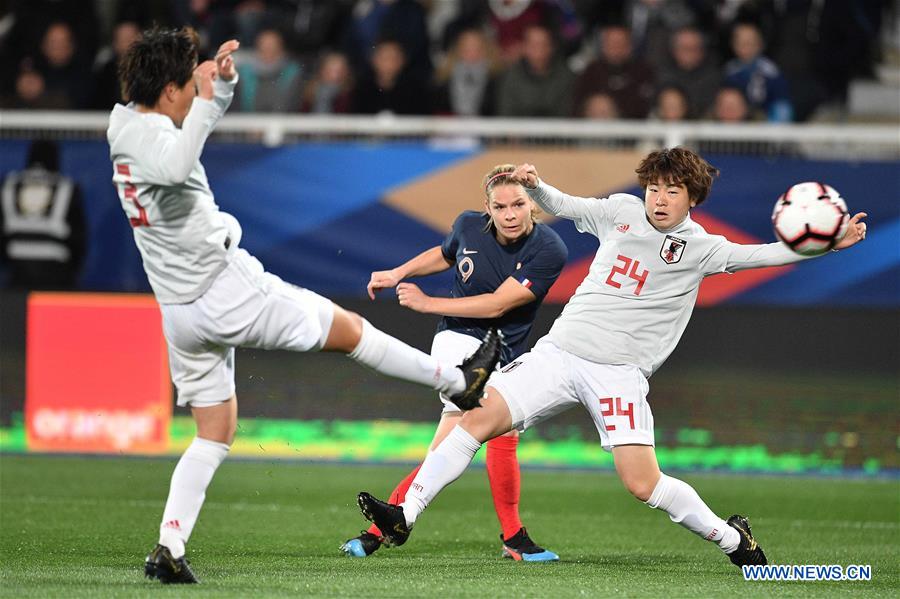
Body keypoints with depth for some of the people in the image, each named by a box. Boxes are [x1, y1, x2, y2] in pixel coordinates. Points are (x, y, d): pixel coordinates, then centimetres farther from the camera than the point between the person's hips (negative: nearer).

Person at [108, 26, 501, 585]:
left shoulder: (131, 130, 10)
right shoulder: (152, 134, -19)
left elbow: (207, 116, 28)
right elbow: (176, 167, -46)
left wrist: (221, 82, 7)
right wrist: (206, 96, -38)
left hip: (182, 312, 9)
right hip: (228, 289, -9)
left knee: (216, 433, 13)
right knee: (348, 328, 11)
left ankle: (169, 548, -1)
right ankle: (458, 381, 27)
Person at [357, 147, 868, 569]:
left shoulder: (700, 248, -1)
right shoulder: (621, 212, 9)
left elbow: (760, 255, -6)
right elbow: (566, 206, 20)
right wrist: (535, 185, 1)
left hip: (619, 374, -3)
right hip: (559, 353, 3)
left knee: (643, 484, -14)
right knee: (477, 418, -12)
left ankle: (732, 537, 10)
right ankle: (405, 517, -8)